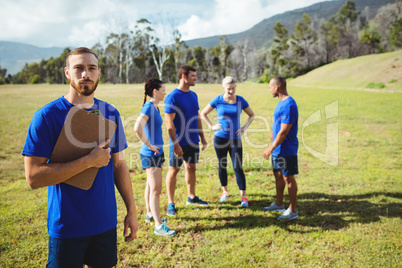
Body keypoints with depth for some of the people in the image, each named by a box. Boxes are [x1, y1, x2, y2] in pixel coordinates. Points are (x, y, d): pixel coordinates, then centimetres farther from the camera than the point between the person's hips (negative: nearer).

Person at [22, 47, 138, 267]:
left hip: (106, 222, 4)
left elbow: (119, 164, 7)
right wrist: (90, 161, -21)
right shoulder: (47, 115, -11)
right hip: (66, 227, -4)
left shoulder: (110, 113, 2)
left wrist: (131, 210, 5)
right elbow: (34, 177, -16)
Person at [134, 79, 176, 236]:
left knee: (151, 185, 19)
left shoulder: (155, 107, 11)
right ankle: (158, 226, -1)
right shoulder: (148, 107, -18)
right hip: (151, 154, -10)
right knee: (155, 188, -7)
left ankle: (150, 214, 34)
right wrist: (149, 145, -22)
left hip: (157, 152, 10)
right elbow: (137, 128, -32)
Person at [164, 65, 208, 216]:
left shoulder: (193, 95, 9)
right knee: (174, 170, 3)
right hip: (179, 142, -7)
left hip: (193, 141, 7)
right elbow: (169, 122, -17)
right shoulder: (172, 97, -14)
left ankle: (192, 197, 31)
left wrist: (202, 137, 15)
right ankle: (170, 203, 14)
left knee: (191, 167, 16)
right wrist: (176, 144, -20)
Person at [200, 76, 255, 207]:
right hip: (220, 138, 0)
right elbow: (203, 114, 6)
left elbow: (251, 115, 12)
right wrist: (212, 126, -4)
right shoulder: (217, 100, -5)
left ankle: (243, 196, 8)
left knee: (238, 168, -2)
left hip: (235, 139, 0)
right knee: (222, 166, 11)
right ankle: (225, 192, 30)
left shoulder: (240, 100, -2)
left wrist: (245, 127, -2)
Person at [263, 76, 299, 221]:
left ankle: (293, 211, 14)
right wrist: (274, 133, 29)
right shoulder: (281, 102, 9)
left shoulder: (289, 105, -23)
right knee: (278, 175, 19)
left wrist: (270, 148, -19)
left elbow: (284, 132, -24)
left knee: (288, 178, 1)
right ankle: (279, 204, 34)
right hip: (278, 149, 10)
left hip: (286, 150, -10)